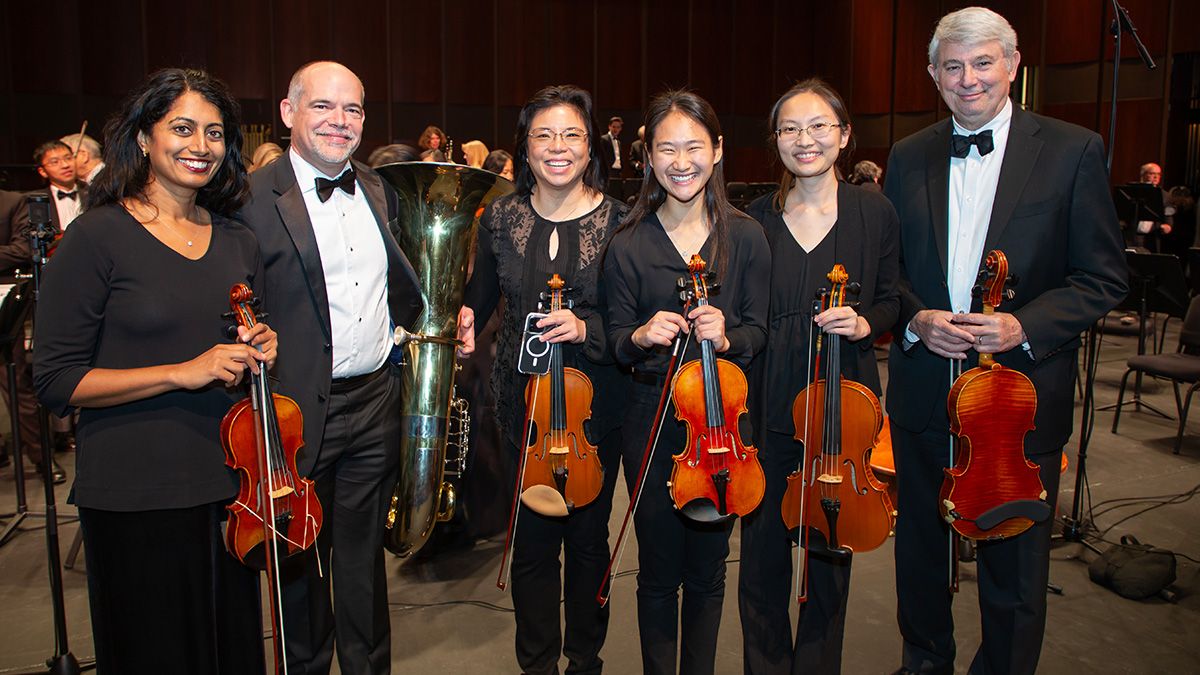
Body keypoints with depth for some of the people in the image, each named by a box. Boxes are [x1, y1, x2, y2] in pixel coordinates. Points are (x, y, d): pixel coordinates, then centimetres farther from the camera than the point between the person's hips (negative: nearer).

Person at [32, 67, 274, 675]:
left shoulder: (237, 242, 7)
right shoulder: (98, 237, -8)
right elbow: (56, 381, -11)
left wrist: (260, 352, -3)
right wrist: (182, 373, -21)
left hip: (229, 485, 5)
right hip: (134, 496, -5)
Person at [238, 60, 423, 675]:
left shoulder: (376, 190, 9)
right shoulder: (254, 198, -11)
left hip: (376, 405, 5)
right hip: (298, 411, -5)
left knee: (364, 554, 19)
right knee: (302, 560, 14)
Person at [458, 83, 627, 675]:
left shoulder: (617, 220, -6)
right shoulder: (501, 218, 2)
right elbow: (480, 299, 13)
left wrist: (587, 329, -24)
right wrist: (462, 322, -8)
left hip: (596, 404, -1)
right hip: (525, 402, 2)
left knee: (588, 538, 13)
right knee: (533, 541, 8)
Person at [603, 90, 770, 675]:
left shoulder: (745, 237, -1)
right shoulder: (628, 245, -3)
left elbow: (757, 330, 3)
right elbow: (616, 340, 0)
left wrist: (726, 337, -19)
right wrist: (641, 336, -22)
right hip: (653, 419, -1)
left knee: (707, 570, 15)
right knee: (658, 571, 11)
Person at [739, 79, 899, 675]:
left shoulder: (875, 214, -1)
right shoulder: (756, 218, 2)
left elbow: (892, 303, 5)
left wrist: (863, 323, -15)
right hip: (767, 408, 1)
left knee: (832, 549, 13)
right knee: (762, 548, 10)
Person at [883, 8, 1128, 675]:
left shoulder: (1073, 150, -3)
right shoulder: (909, 157, 6)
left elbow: (1105, 277, -4)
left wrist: (1025, 326, -19)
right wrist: (915, 318, -10)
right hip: (923, 390, 3)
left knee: (1014, 565, 10)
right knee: (921, 549, 19)